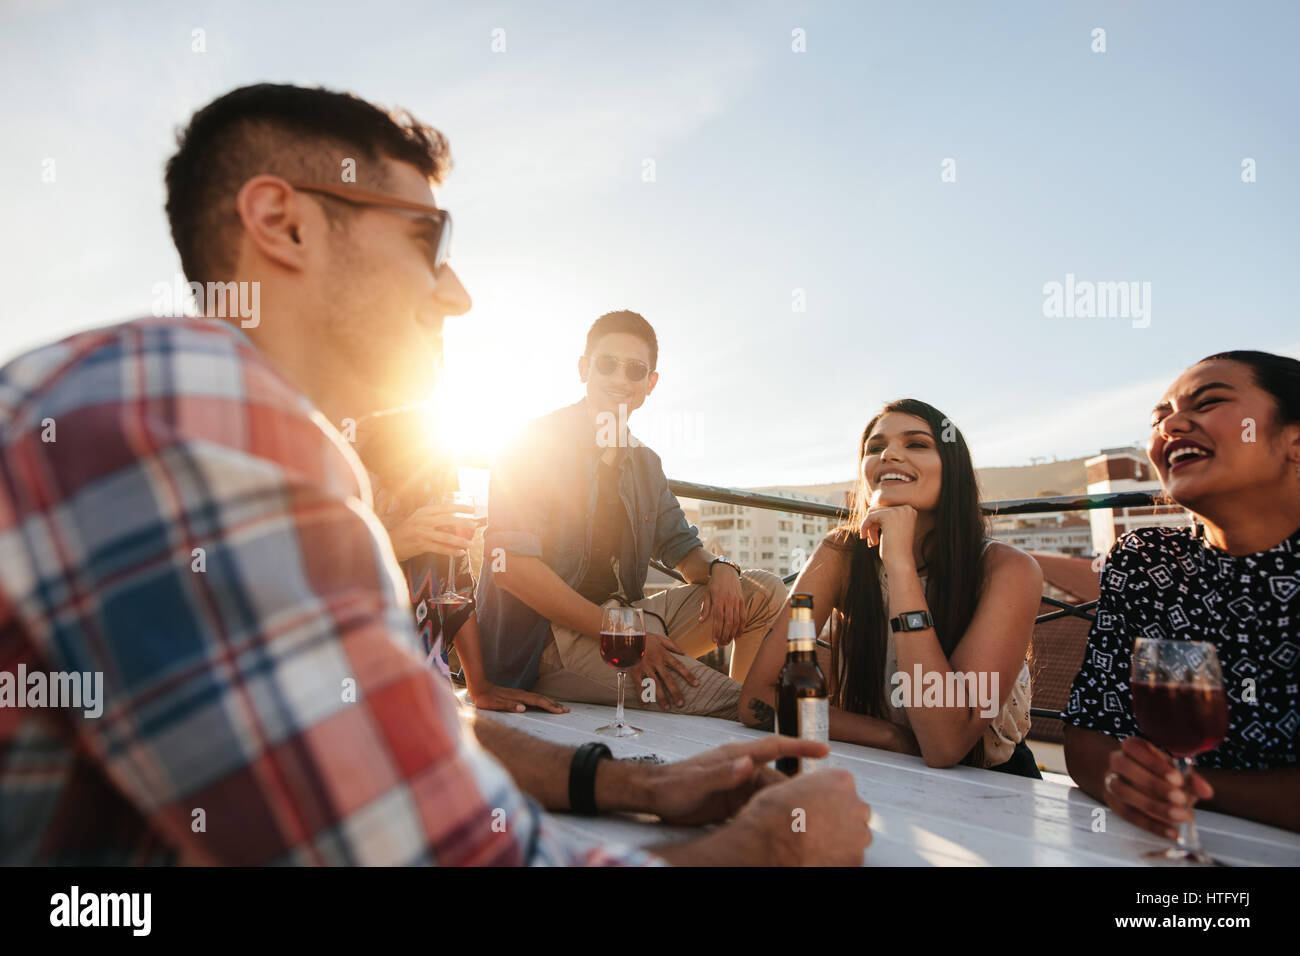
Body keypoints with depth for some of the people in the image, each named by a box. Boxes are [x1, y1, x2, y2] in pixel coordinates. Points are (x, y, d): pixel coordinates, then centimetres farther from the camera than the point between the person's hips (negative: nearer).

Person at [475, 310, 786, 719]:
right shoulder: (537, 443, -6)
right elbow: (511, 566, -17)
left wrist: (718, 569, -7)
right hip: (546, 631, -7)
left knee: (764, 589, -2)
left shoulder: (644, 463, 16)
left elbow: (681, 546, 19)